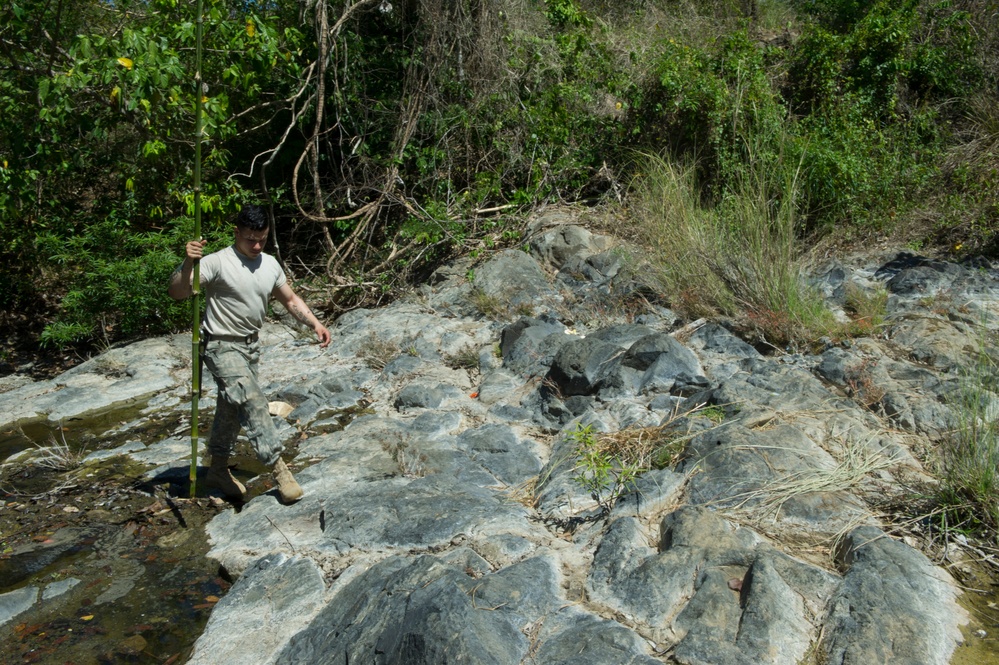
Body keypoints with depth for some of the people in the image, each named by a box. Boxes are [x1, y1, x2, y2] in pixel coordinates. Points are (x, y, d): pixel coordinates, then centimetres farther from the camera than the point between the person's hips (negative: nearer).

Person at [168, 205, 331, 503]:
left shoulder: (270, 264, 6)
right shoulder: (217, 262, -16)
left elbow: (290, 300, 15)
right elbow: (177, 292, -22)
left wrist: (315, 324, 3)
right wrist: (188, 264, -39)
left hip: (250, 347, 8)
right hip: (222, 347, -7)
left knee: (231, 409, 17)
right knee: (252, 400, -20)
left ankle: (218, 469, 31)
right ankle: (278, 467, -15)